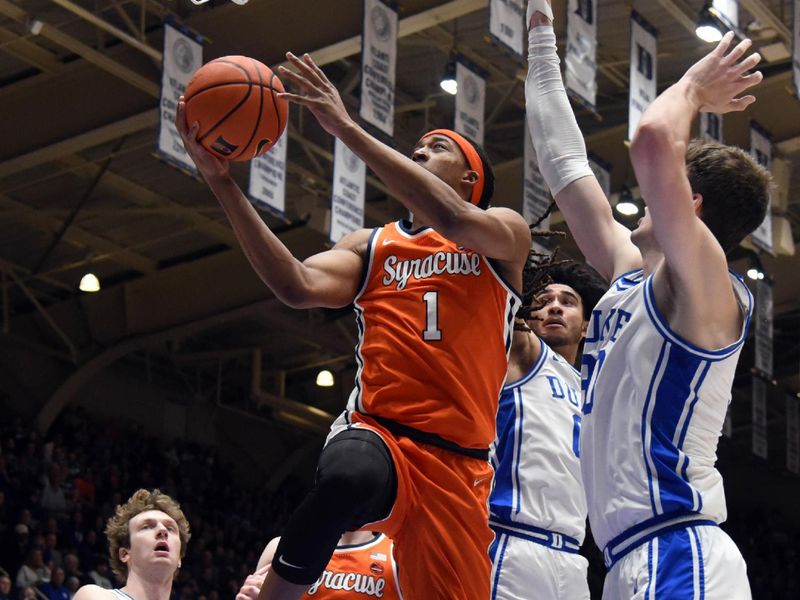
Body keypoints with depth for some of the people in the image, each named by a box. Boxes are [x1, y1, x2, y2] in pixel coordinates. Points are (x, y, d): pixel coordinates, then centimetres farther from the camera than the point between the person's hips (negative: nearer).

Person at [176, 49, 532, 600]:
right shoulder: (371, 246, 19)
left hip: (458, 462, 0)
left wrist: (347, 128, -16)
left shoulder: (505, 234, 11)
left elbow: (457, 222, -15)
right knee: (348, 475, -37)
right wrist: (222, 182, -10)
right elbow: (300, 287, -3)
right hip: (375, 433, 0)